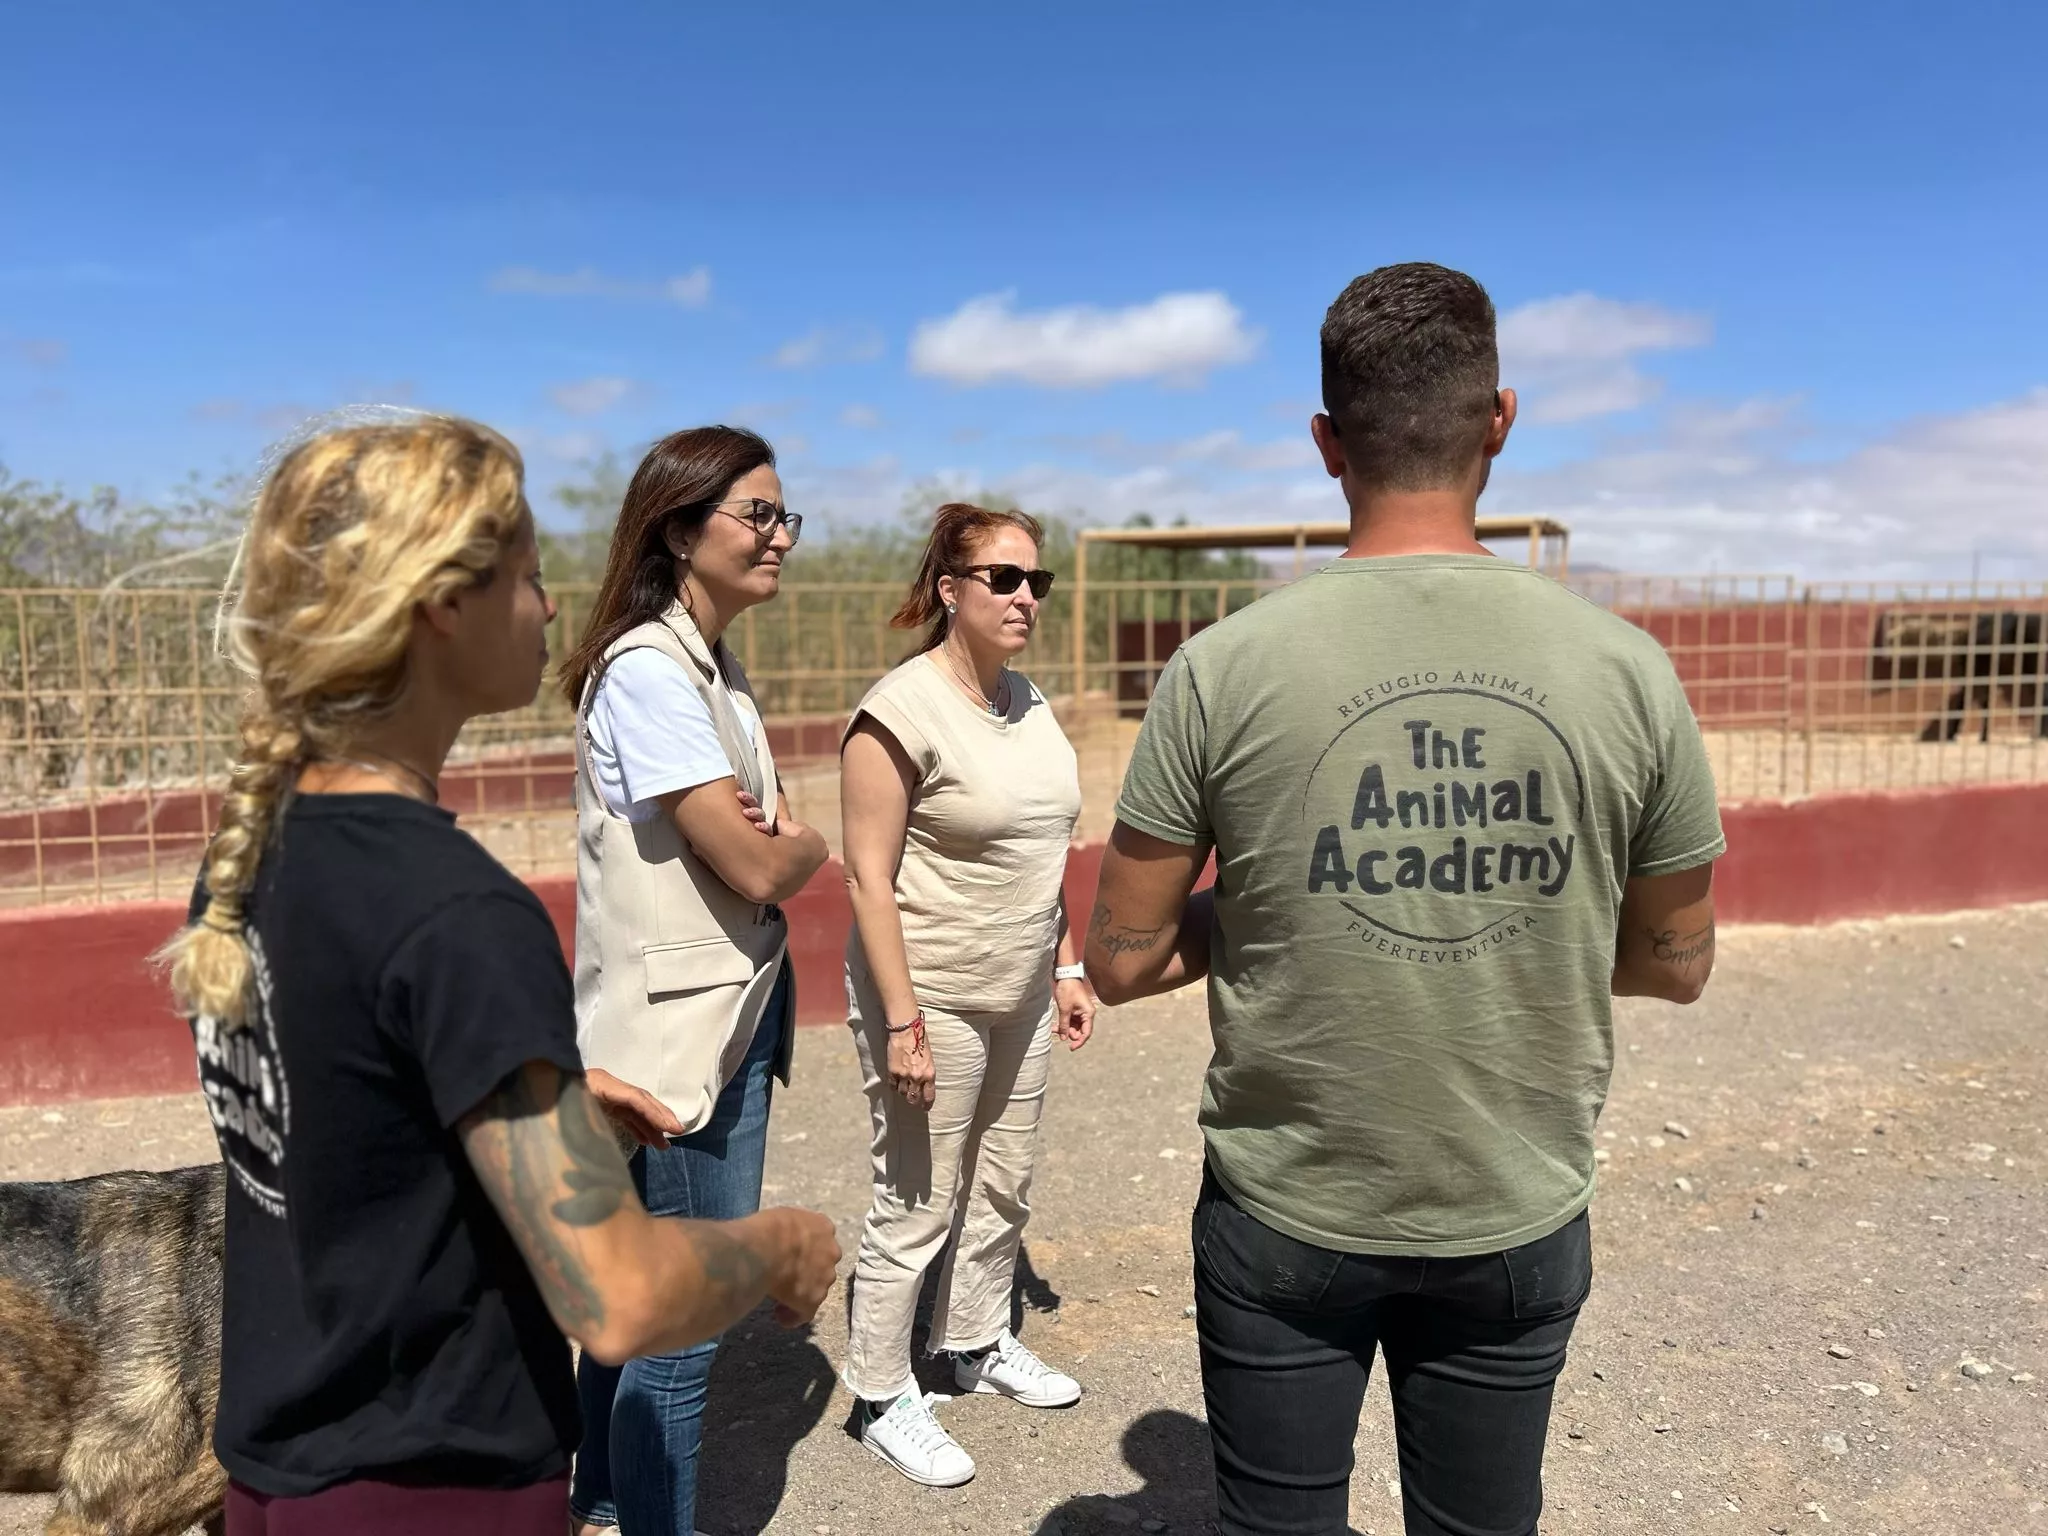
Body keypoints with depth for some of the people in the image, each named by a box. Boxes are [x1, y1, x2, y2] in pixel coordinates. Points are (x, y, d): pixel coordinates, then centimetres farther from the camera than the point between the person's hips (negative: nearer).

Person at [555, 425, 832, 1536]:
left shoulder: (719, 669, 10)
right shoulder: (646, 669, -18)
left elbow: (786, 840, 10)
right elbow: (755, 868, -21)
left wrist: (774, 840, -12)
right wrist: (799, 849, -1)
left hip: (729, 1018, 9)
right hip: (675, 1037, -9)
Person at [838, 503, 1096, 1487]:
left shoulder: (1027, 702, 6)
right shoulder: (903, 710, -17)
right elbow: (868, 878, -18)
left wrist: (1066, 968, 13)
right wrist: (902, 1023, -20)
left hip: (1021, 997, 8)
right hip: (934, 1000, -7)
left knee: (1004, 1190, 20)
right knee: (917, 1211, 4)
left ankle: (979, 1341, 41)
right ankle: (882, 1398, 24)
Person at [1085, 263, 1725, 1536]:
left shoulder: (1225, 669, -15)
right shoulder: (1627, 668, -10)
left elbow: (1123, 961, -8)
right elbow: (1677, 963, 2)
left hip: (1285, 1217, -1)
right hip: (1519, 1226, 2)